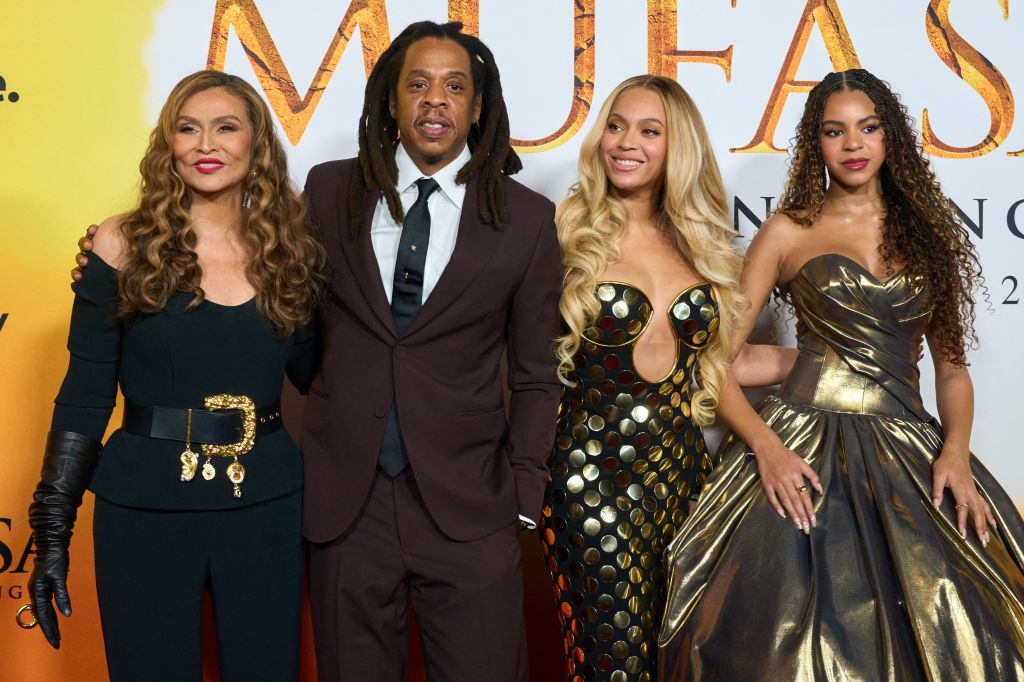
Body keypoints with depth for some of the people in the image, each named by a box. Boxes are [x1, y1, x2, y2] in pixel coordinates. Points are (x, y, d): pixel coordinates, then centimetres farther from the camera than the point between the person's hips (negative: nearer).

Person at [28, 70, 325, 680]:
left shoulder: (288, 249, 3)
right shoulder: (126, 245, -3)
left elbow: (314, 371, 8)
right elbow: (84, 397, -2)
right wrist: (54, 533, -4)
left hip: (267, 508, 2)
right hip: (146, 510, -2)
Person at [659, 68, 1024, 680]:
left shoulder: (926, 232, 13)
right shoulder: (789, 232, 6)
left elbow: (952, 365, 13)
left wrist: (957, 450, -6)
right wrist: (765, 446, -13)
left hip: (912, 455, 3)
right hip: (804, 453, -2)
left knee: (952, 630, -10)